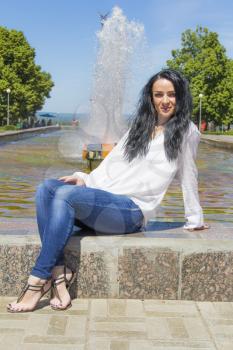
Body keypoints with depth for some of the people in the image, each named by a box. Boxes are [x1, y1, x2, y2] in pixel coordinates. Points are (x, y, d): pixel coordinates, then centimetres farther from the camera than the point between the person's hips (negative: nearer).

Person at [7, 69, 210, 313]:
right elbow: (111, 164, 19)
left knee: (65, 194, -30)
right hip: (102, 200, 7)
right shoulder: (138, 127, 24)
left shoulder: (186, 131, 7)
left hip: (132, 211, -6)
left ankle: (39, 280, -28)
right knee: (47, 188, -21)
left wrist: (195, 220, 15)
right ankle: (59, 273, -29)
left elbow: (187, 176, 10)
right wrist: (84, 179, 1)